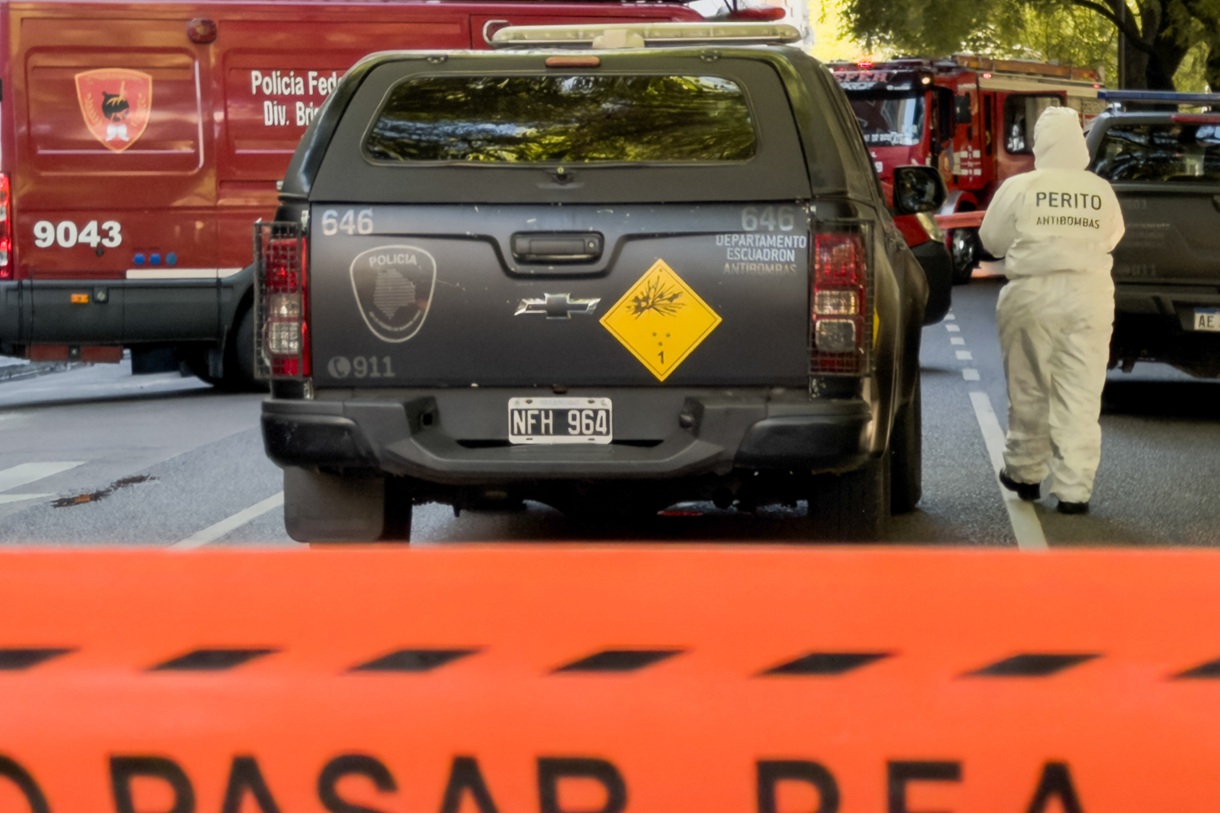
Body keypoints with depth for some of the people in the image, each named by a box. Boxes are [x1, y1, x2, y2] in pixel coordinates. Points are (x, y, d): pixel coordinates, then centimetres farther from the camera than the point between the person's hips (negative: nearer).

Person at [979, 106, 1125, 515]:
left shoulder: (1019, 188, -6)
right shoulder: (1101, 191, 1)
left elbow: (992, 240, 4)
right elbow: (1112, 238, 13)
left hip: (1033, 297, -1)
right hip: (1089, 297, 1)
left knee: (1028, 392, 13)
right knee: (1081, 398, 3)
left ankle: (1025, 473, 26)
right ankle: (1074, 489, 1)